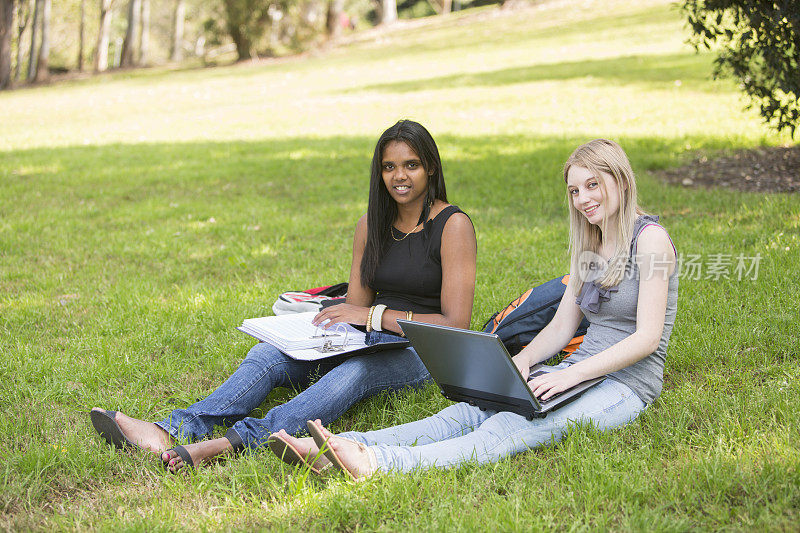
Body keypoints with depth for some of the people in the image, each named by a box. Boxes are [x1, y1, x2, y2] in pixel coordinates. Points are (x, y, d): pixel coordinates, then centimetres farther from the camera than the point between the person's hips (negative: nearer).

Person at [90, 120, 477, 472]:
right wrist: (326, 317, -10)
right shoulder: (371, 225, 12)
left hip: (421, 353, -6)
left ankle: (234, 442, -57)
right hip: (369, 343, 6)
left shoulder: (453, 226, -7)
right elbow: (356, 307, 13)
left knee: (354, 373, -39)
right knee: (269, 354, -20)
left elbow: (455, 324, -13)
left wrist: (375, 316, -18)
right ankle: (172, 432, -40)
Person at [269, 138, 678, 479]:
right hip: (579, 374, 7)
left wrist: (571, 374, -22)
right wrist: (519, 362, -3)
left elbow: (647, 338, -15)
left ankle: (374, 463, -54)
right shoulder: (588, 245, 18)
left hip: (626, 385, -7)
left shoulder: (649, 238, -7)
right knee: (468, 411, -19)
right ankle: (334, 449, -38)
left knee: (504, 432, -32)